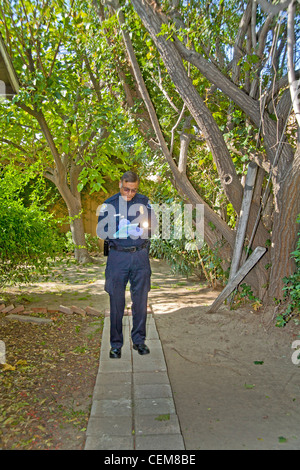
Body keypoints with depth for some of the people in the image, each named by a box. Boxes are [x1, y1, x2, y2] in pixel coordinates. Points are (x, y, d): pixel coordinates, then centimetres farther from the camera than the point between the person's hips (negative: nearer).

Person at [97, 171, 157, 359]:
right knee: (116, 301, 3)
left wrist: (143, 230, -12)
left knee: (140, 299, 7)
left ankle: (139, 340, 23)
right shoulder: (109, 205, 3)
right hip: (117, 256, -1)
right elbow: (101, 231, 2)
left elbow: (154, 225, 9)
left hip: (140, 256, 1)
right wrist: (118, 231, -16)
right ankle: (116, 344, 17)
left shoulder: (144, 202, 7)